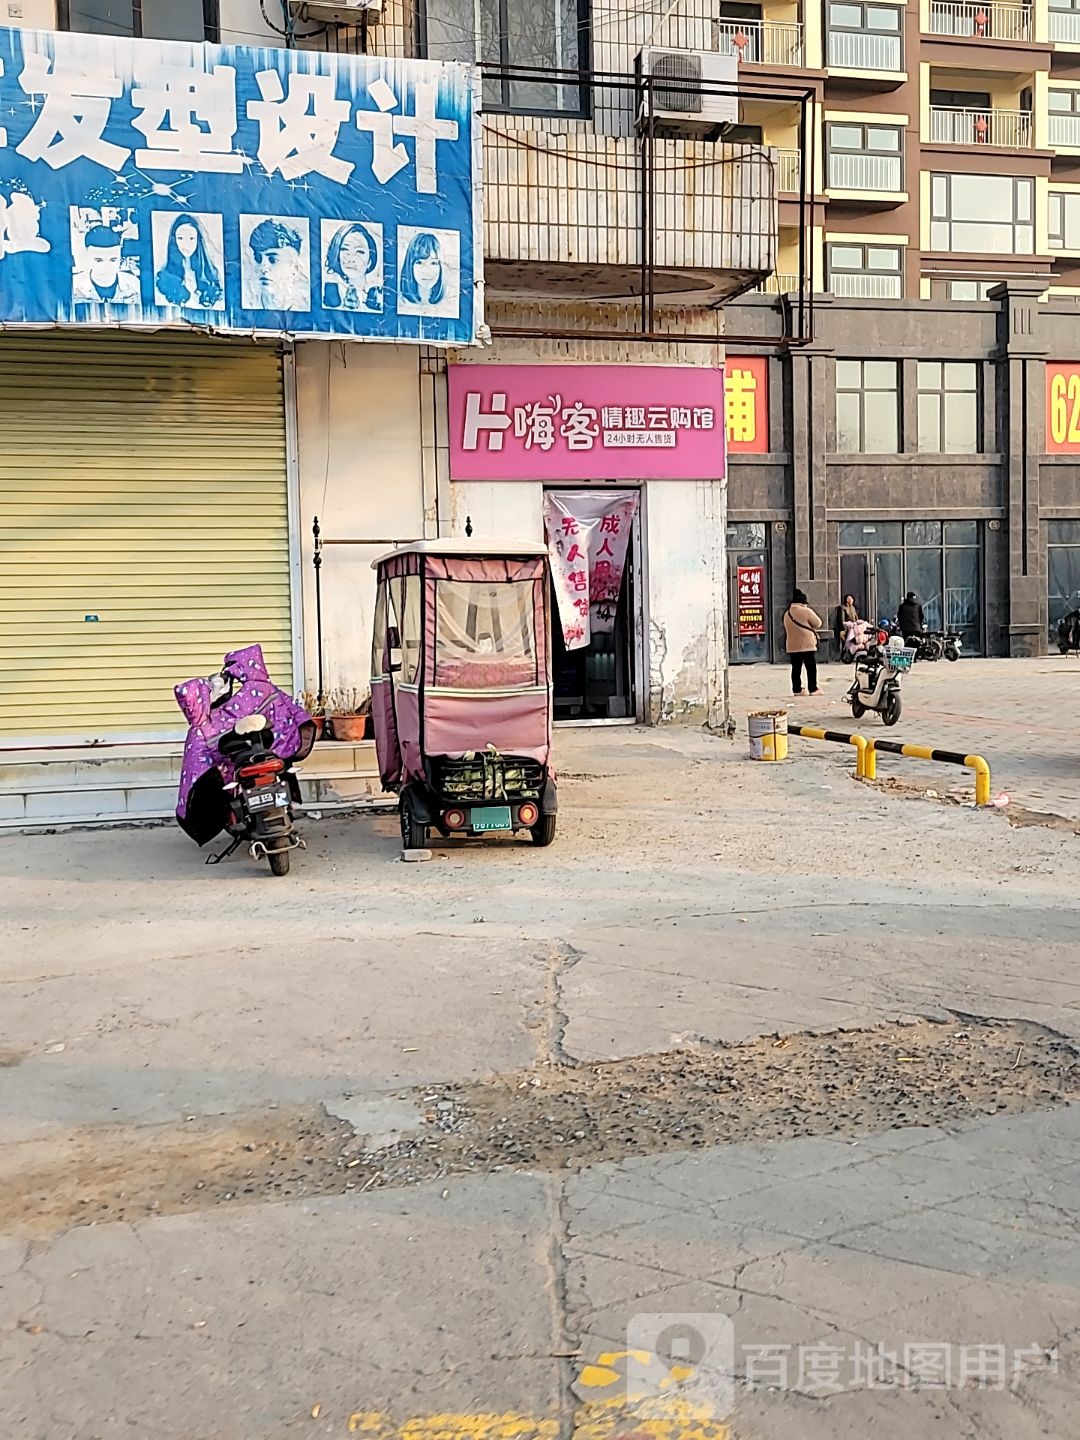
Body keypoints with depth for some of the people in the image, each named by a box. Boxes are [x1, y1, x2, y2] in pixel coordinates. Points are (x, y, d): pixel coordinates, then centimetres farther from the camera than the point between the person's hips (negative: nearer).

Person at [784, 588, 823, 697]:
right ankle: (813, 689, 1)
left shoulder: (787, 614, 10)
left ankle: (796, 689, 8)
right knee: (811, 668, 1)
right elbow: (818, 623, -5)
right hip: (807, 644, -6)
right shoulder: (806, 611, -10)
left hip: (793, 646, 6)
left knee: (796, 668, 8)